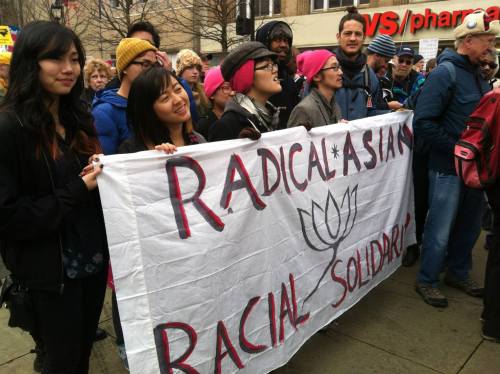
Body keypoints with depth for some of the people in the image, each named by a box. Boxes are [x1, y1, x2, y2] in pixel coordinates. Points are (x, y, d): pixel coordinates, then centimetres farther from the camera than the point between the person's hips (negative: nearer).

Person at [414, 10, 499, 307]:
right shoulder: (445, 73, -14)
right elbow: (423, 123, -22)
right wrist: (457, 148, -19)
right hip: (448, 169, -8)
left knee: (470, 226, 18)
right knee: (441, 230, 3)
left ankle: (459, 273, 37)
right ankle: (427, 281, 21)